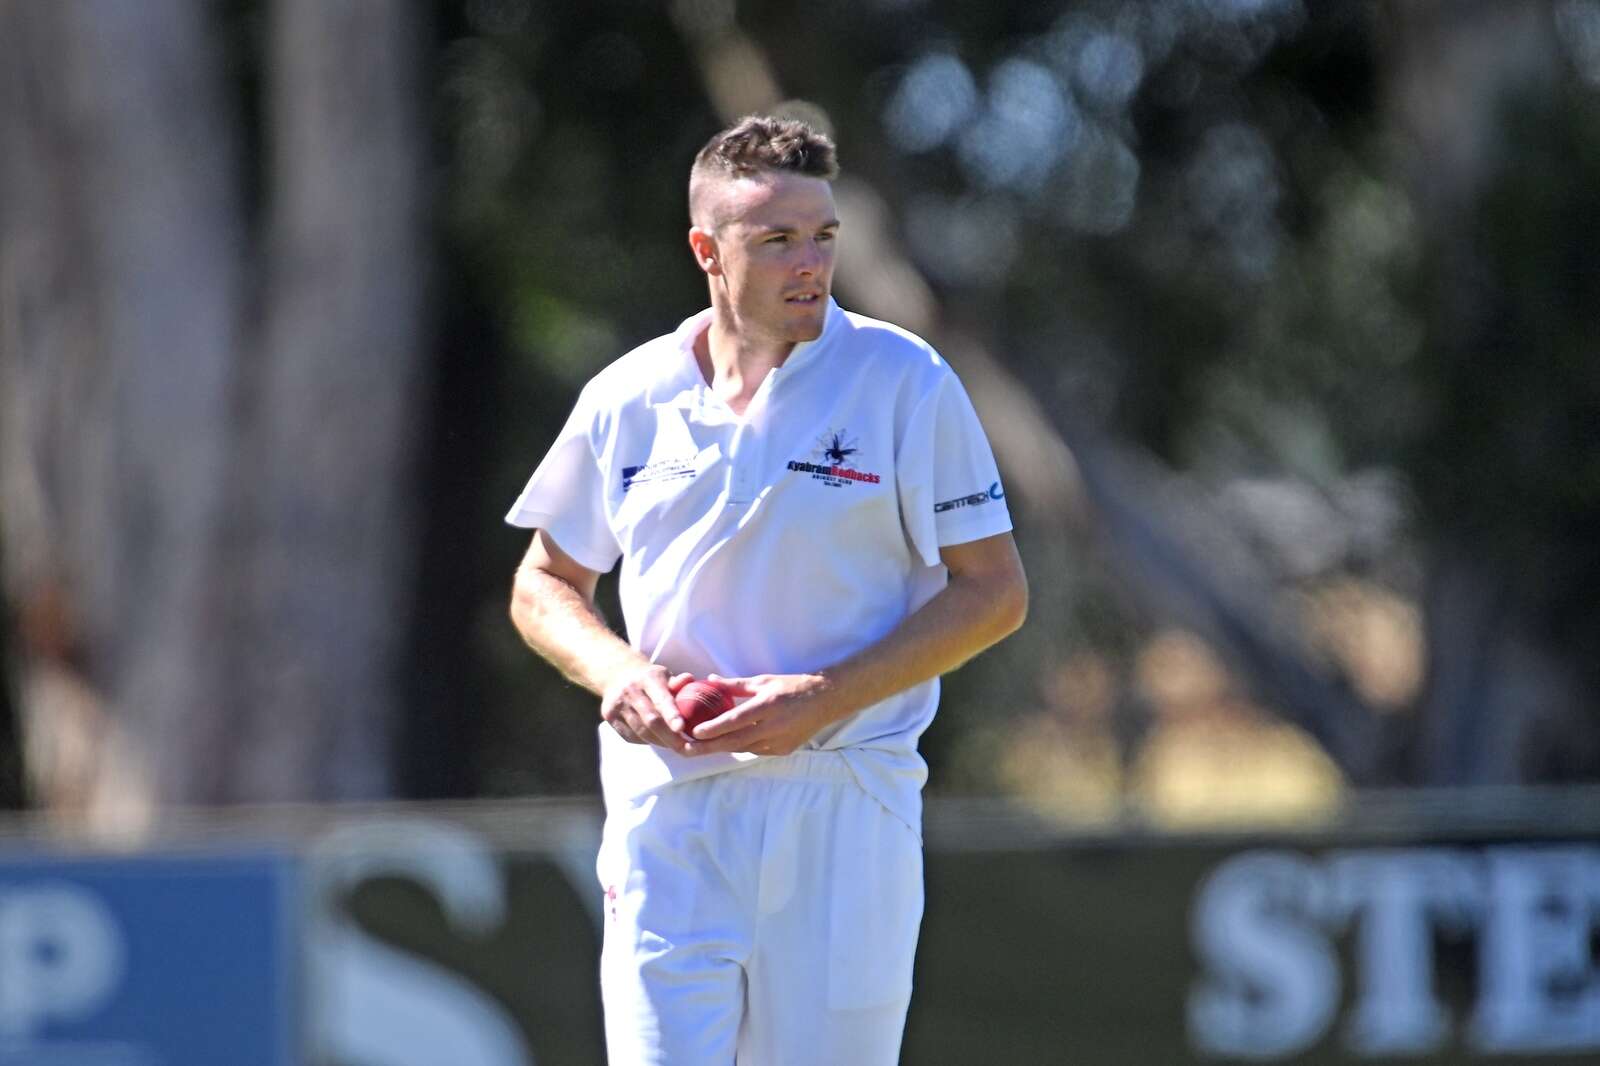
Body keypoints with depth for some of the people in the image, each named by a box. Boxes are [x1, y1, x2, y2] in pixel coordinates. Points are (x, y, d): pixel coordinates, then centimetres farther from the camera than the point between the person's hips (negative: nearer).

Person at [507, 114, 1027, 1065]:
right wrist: (616, 671, -4)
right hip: (669, 805, 2)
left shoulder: (904, 382, -2)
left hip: (844, 805, -1)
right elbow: (545, 584, 18)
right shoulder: (629, 400, 6)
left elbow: (995, 592, -2)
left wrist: (824, 698, -13)